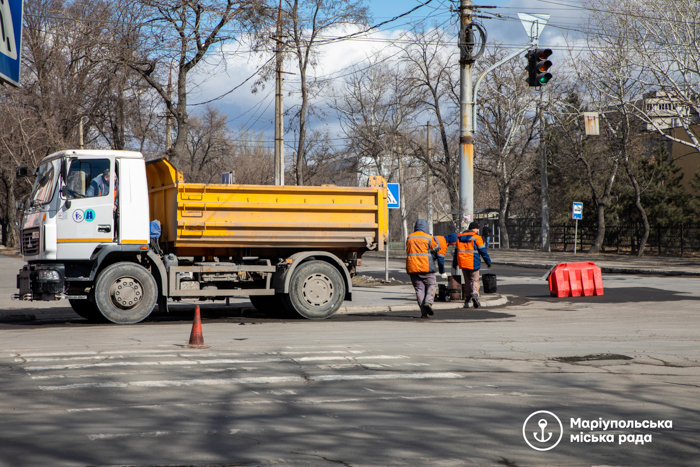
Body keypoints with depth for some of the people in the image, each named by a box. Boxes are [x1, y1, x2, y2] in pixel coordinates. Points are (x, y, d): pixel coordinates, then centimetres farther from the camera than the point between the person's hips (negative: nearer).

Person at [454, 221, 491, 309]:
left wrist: (455, 262, 24)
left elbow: (457, 250, 18)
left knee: (467, 281, 14)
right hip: (473, 263, -5)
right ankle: (475, 294, -24)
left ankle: (467, 301, 11)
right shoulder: (477, 237, -4)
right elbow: (483, 251, -6)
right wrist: (488, 261, 2)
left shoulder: (459, 237, 13)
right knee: (475, 280, 3)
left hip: (462, 263, 5)